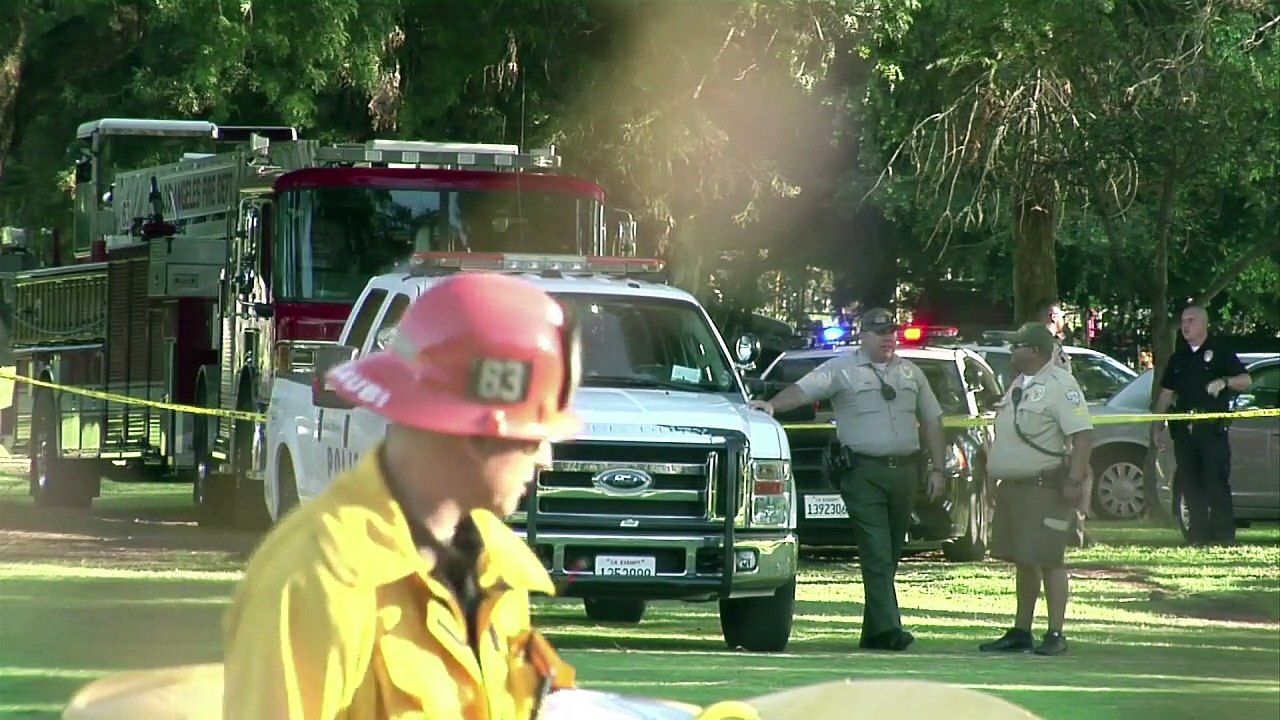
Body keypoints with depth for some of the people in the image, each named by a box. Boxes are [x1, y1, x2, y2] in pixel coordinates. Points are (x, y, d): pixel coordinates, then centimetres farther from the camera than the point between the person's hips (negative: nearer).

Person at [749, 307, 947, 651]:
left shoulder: (911, 373, 17)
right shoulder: (841, 369, 2)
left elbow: (931, 420, 20)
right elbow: (803, 390, -11)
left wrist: (937, 469, 13)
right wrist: (773, 404, -30)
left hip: (904, 470, 5)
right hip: (864, 473, -5)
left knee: (890, 555, 7)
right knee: (876, 554, -12)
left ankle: (874, 630, 13)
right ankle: (887, 626, -17)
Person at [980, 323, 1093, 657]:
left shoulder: (1060, 386, -14)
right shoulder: (1020, 385, 16)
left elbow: (1083, 434, -20)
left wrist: (1075, 480, -25)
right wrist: (995, 473, 22)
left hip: (1044, 488, -10)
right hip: (1013, 486, 10)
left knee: (1048, 561, -8)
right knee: (1022, 561, 13)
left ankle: (1055, 635, -5)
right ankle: (1020, 633, 19)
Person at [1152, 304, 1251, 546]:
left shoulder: (1219, 354, 4)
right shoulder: (1178, 358, 19)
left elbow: (1246, 380, -2)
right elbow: (1166, 393, 20)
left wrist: (1224, 382, -22)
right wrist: (1159, 426, 12)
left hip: (1212, 427, -5)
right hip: (1184, 428, 5)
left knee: (1217, 481, -9)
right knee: (1189, 483, 3)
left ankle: (1223, 535, -8)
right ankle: (1198, 534, 8)